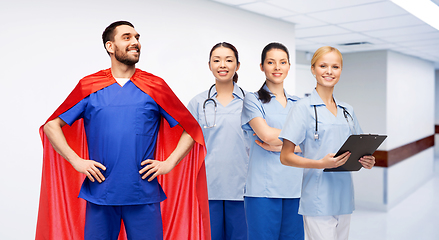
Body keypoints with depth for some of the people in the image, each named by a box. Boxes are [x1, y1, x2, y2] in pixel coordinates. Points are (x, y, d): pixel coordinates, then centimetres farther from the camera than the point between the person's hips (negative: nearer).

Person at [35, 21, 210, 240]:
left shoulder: (155, 87, 4)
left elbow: (191, 129, 5)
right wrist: (76, 161, -3)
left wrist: (169, 163, -5)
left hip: (144, 196, 0)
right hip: (99, 195, 1)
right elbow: (51, 125, 8)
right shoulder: (89, 86, 5)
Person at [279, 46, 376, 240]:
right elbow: (285, 157, -10)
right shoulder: (304, 108, -6)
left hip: (344, 198, 6)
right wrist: (321, 164, -23)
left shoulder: (347, 111, 13)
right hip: (318, 200, -6)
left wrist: (366, 161, -2)